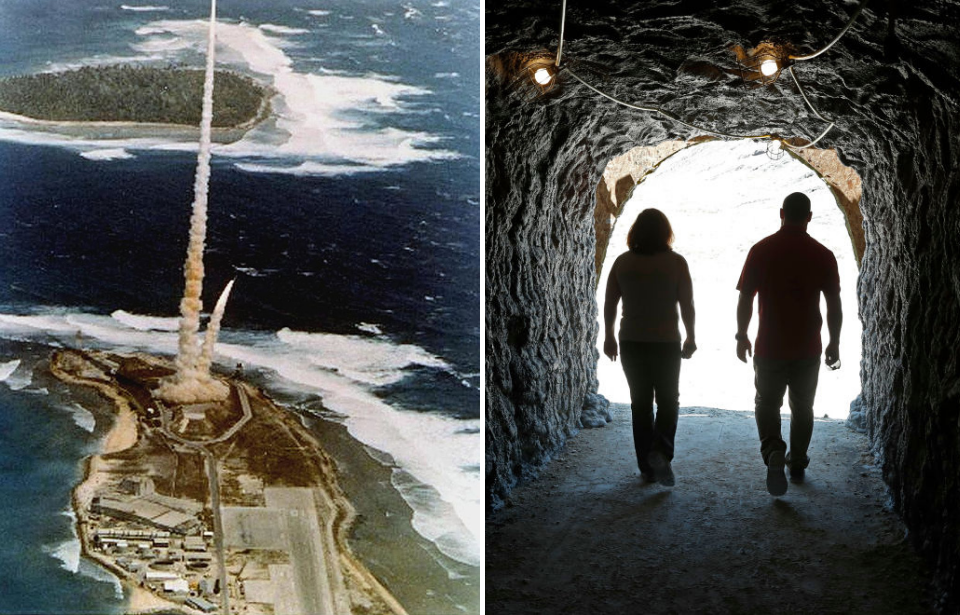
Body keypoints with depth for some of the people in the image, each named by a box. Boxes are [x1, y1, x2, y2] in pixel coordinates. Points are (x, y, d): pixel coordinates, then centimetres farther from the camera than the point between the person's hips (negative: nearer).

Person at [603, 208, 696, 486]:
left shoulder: (622, 263, -3)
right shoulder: (675, 262, -9)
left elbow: (610, 304, 1)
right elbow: (687, 304, -6)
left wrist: (609, 337, 13)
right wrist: (691, 337, 6)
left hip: (631, 343, 2)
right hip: (666, 342, -2)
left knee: (640, 404, 11)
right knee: (668, 401, 13)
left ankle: (647, 468, 15)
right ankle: (661, 451, -11)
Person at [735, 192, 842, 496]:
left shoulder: (761, 251, -7)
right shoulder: (822, 255, -4)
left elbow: (745, 299, -5)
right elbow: (834, 305, -1)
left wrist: (742, 336, 6)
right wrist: (834, 343, 9)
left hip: (770, 346, -1)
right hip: (808, 348, 1)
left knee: (767, 403, 11)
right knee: (802, 407, 17)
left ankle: (774, 451, -12)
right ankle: (797, 464, 25)